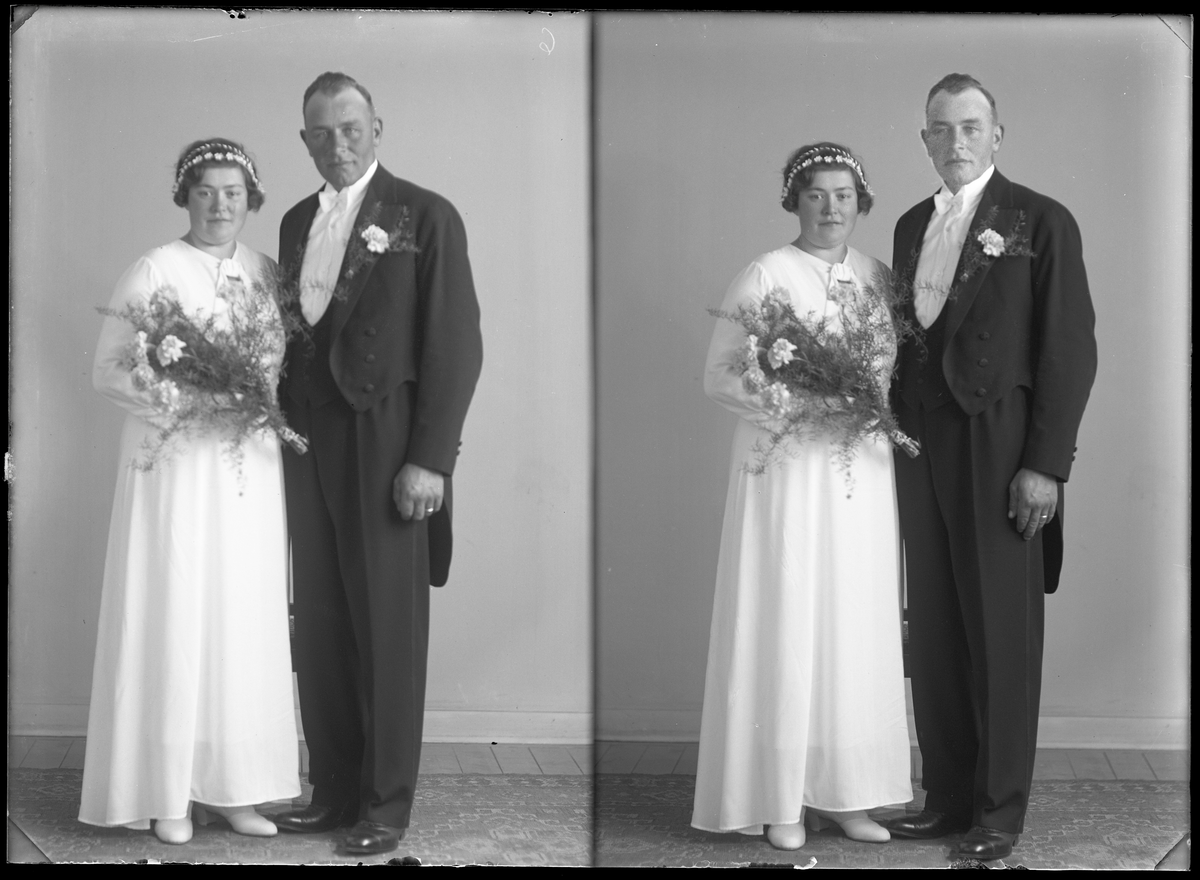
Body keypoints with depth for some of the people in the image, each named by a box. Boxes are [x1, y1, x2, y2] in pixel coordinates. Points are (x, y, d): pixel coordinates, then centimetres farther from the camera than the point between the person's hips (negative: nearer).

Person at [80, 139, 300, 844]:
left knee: (245, 621, 5)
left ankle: (232, 785, 12)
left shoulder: (268, 273, 11)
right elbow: (108, 370, -6)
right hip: (176, 466, -4)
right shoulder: (155, 271, -3)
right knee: (173, 620, -2)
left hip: (251, 469, 5)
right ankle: (167, 793, 6)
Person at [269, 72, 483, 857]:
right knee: (320, 624, 9)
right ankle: (333, 789, 20)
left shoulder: (426, 217, -5)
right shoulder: (298, 222, 14)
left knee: (388, 627, 1)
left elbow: (456, 345, -9)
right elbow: (291, 331, 14)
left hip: (384, 445, -5)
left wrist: (429, 459, -14)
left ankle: (387, 803, 12)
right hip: (308, 441, 6)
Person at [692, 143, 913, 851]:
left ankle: (845, 790, 14)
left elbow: (900, 370, 17)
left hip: (861, 469, 5)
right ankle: (780, 798, 6)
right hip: (786, 468, -5)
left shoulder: (880, 277, 10)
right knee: (786, 623, -3)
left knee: (858, 625, 5)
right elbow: (719, 375, -6)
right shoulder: (765, 276, -4)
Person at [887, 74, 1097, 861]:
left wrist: (1045, 465, -13)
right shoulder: (913, 226, 15)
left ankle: (1000, 809, 11)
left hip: (999, 452, -5)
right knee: (934, 631, 9)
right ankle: (946, 795, 18)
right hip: (922, 449, 6)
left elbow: (1071, 348, -8)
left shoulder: (1041, 221, -3)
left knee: (1002, 633, 1)